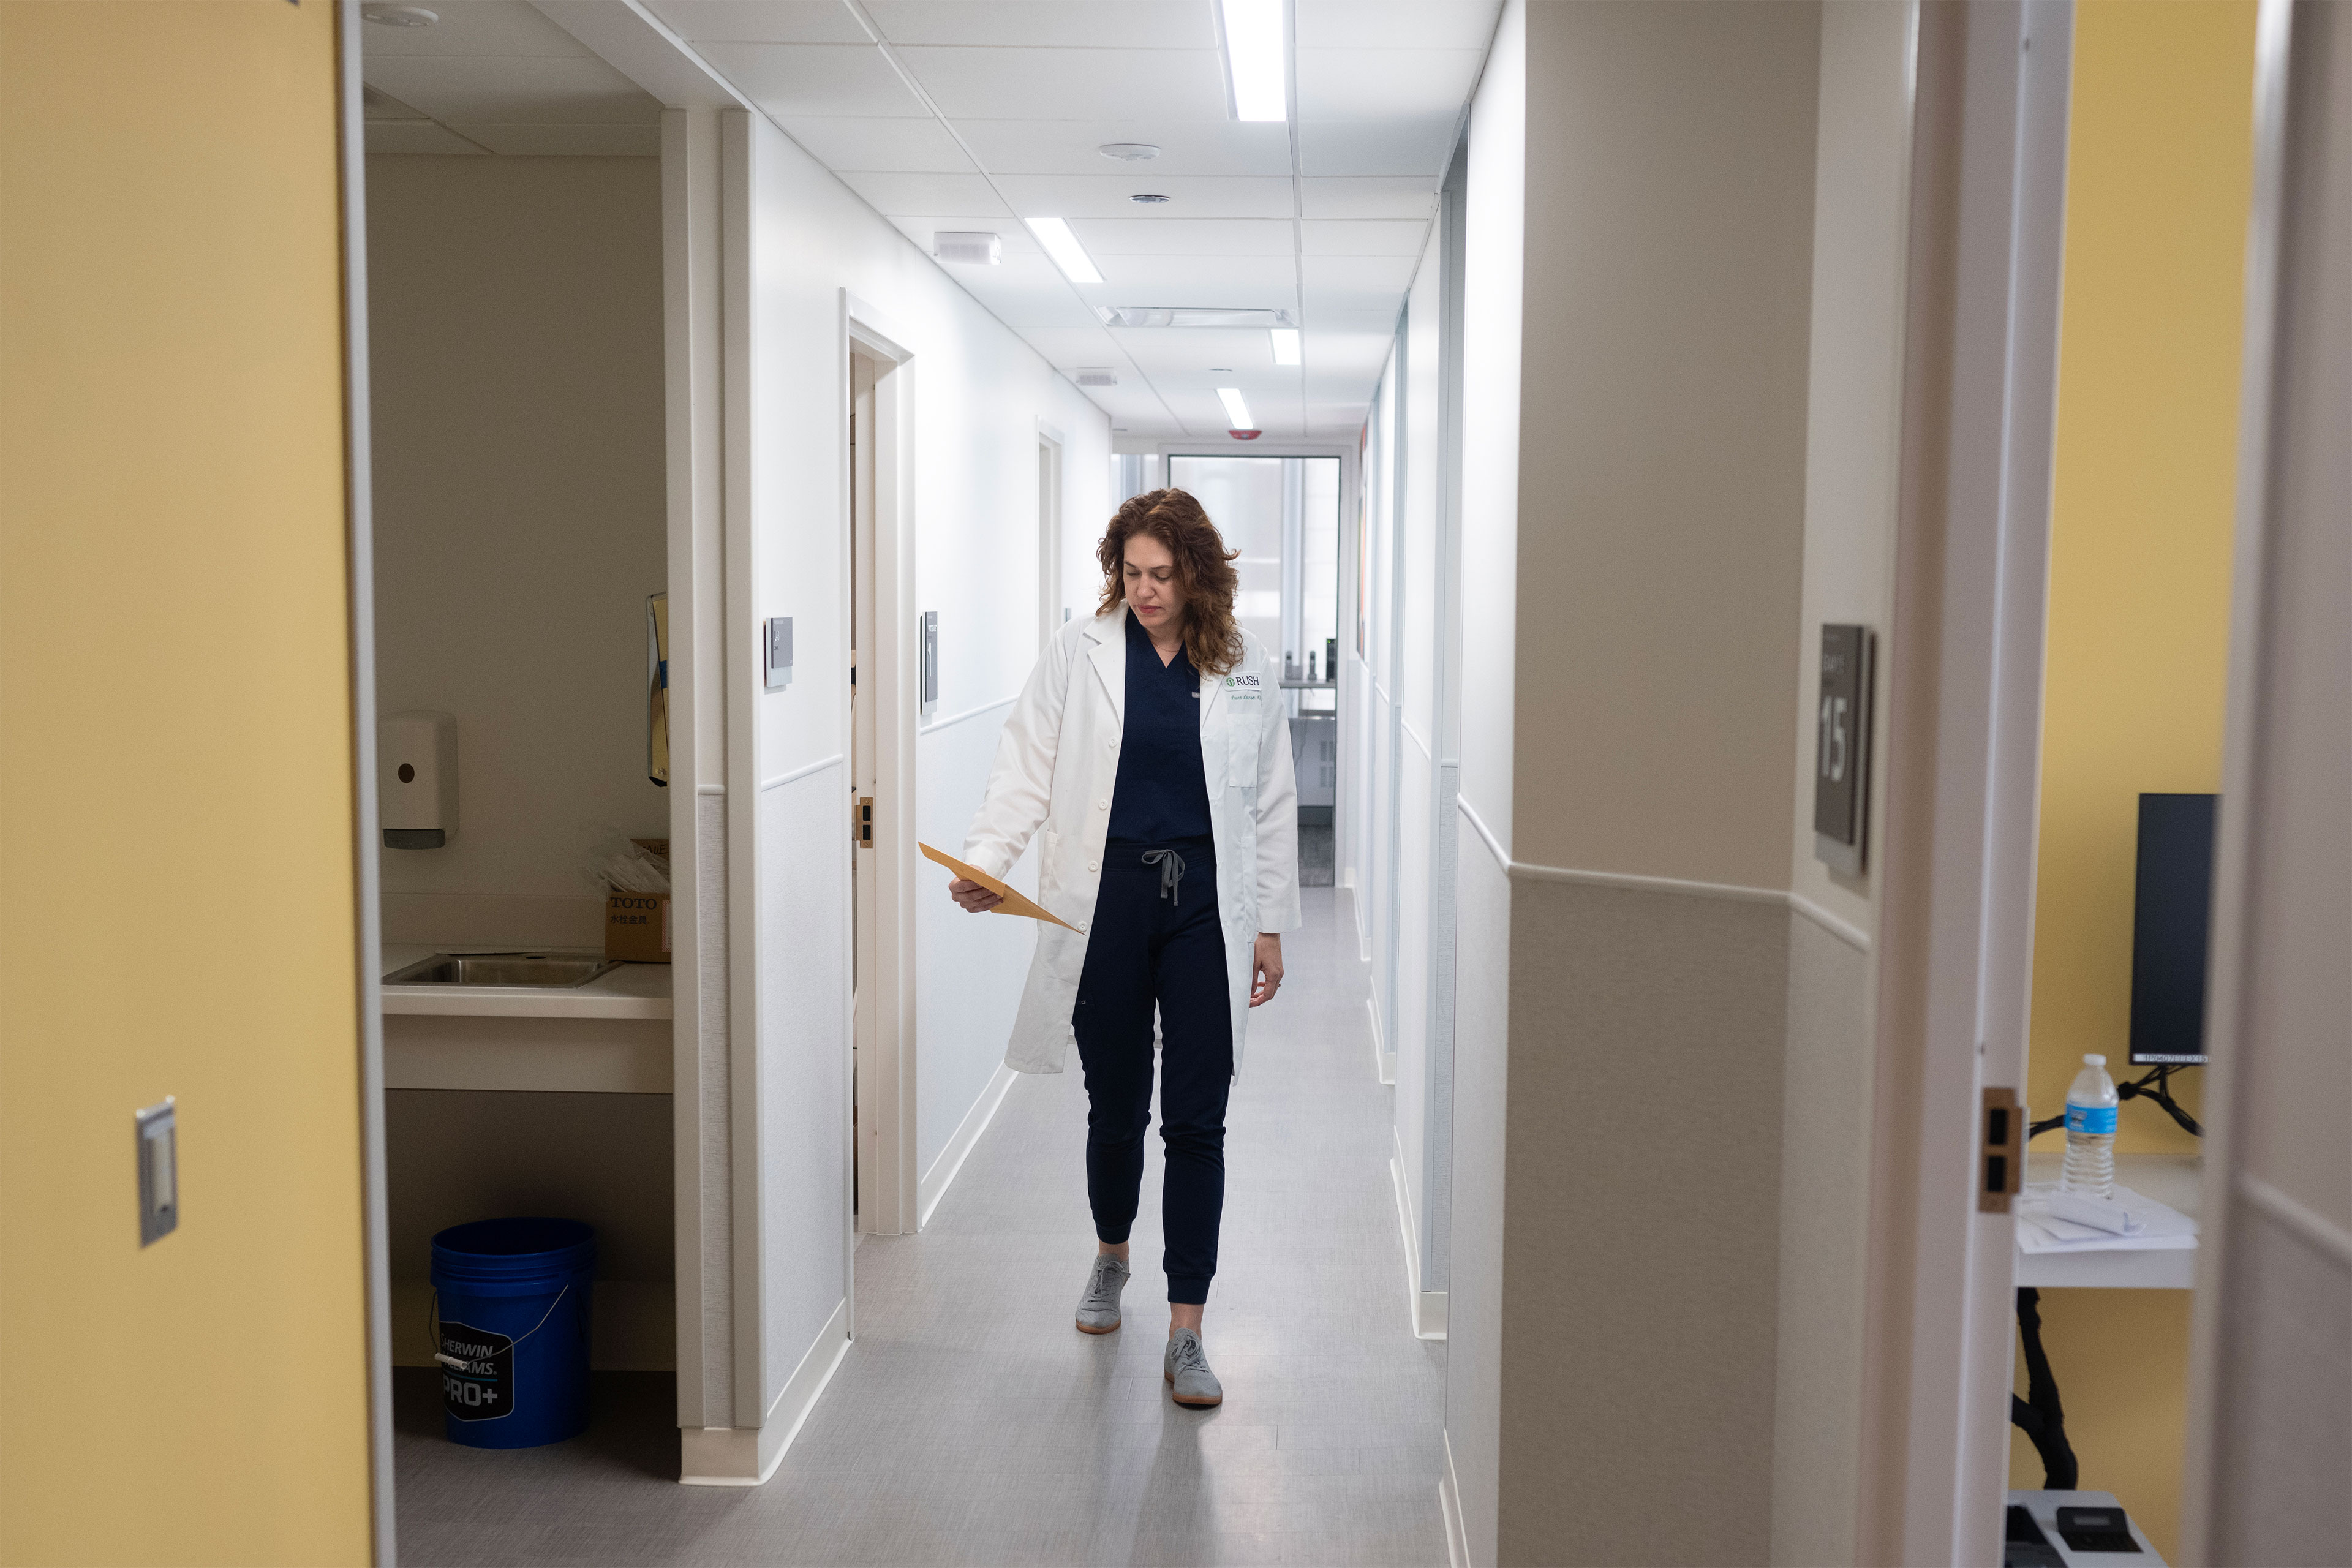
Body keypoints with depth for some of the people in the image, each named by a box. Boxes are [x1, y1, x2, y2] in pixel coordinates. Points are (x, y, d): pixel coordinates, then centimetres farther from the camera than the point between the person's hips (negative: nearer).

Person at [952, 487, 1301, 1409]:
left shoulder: (1244, 668, 4)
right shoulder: (1079, 654, 1)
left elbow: (1272, 804, 9)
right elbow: (1027, 768, -1)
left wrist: (1272, 925, 8)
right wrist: (984, 862, -16)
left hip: (1205, 904, 0)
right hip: (1106, 900, 0)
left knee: (1197, 1121, -3)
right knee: (1116, 1109, 11)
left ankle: (1186, 1336, 5)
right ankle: (1111, 1255, 41)